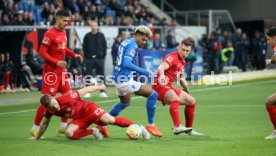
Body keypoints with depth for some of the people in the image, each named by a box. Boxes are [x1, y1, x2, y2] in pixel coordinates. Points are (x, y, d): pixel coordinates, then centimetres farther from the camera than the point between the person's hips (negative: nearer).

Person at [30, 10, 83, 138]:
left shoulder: (63, 32, 9)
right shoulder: (50, 34, -16)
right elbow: (42, 52, -18)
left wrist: (74, 55, 6)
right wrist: (56, 62, -25)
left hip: (62, 69, 8)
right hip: (51, 70, -8)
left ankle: (64, 125, 18)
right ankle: (35, 128, 4)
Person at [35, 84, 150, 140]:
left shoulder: (65, 99, -29)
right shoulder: (49, 111, -15)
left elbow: (83, 90, -18)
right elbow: (45, 123, 4)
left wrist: (99, 87, -7)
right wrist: (37, 138, 11)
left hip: (88, 109, -5)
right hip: (79, 119, 5)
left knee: (110, 120, -25)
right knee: (69, 133, -24)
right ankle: (92, 132, -1)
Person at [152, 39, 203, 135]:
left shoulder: (182, 62, 14)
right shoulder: (172, 57, -15)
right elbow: (161, 67, -34)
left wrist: (186, 88, 22)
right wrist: (162, 76, -54)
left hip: (169, 87, 10)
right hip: (160, 86, -10)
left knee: (191, 101, 14)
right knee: (175, 99, -37)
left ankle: (189, 129, 22)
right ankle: (177, 127, -48)